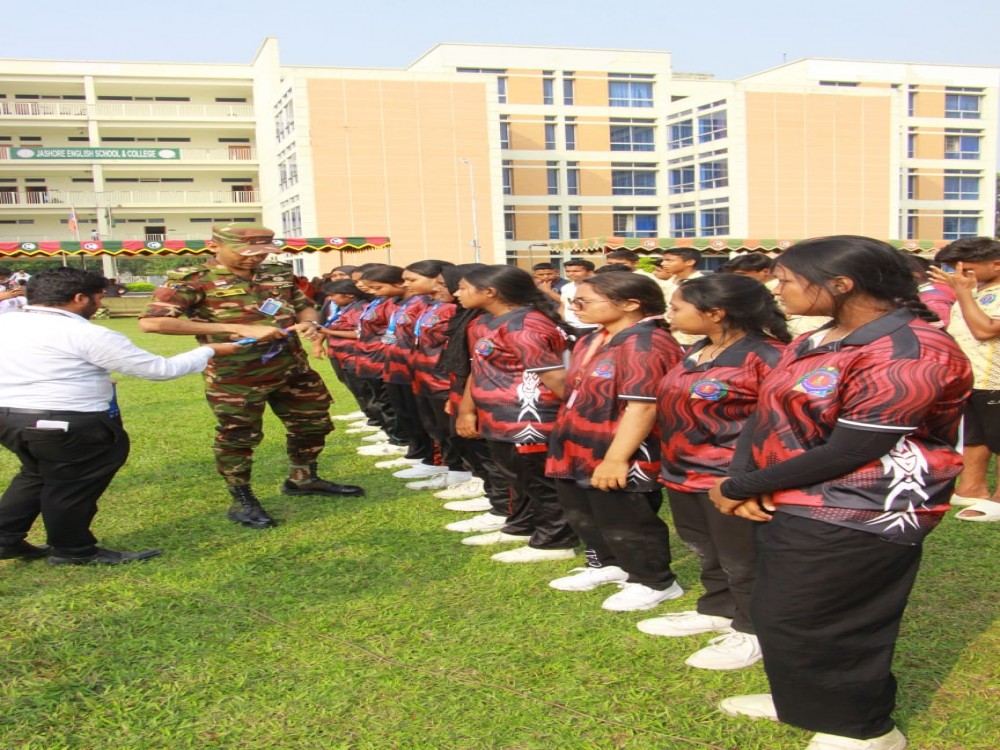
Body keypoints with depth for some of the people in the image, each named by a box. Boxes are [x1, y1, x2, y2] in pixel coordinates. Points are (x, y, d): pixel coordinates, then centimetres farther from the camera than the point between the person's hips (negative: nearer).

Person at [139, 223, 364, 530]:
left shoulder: (279, 274, 5)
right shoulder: (191, 279, -13)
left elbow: (304, 305, 20)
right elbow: (151, 322, -25)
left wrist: (309, 322, -10)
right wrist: (239, 329, -28)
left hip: (293, 366, 6)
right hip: (235, 375, -6)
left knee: (314, 422, 16)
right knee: (239, 436, 4)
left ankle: (302, 479, 38)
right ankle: (242, 502, 23)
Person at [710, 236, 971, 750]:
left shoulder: (913, 354, -21)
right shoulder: (813, 343, 8)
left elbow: (846, 453, -24)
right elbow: (765, 417, 8)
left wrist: (738, 488, -16)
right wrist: (742, 484, -11)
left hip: (856, 519, -9)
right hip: (785, 504, 9)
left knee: (803, 625, 2)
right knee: (776, 614, 18)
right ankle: (803, 700, 42)